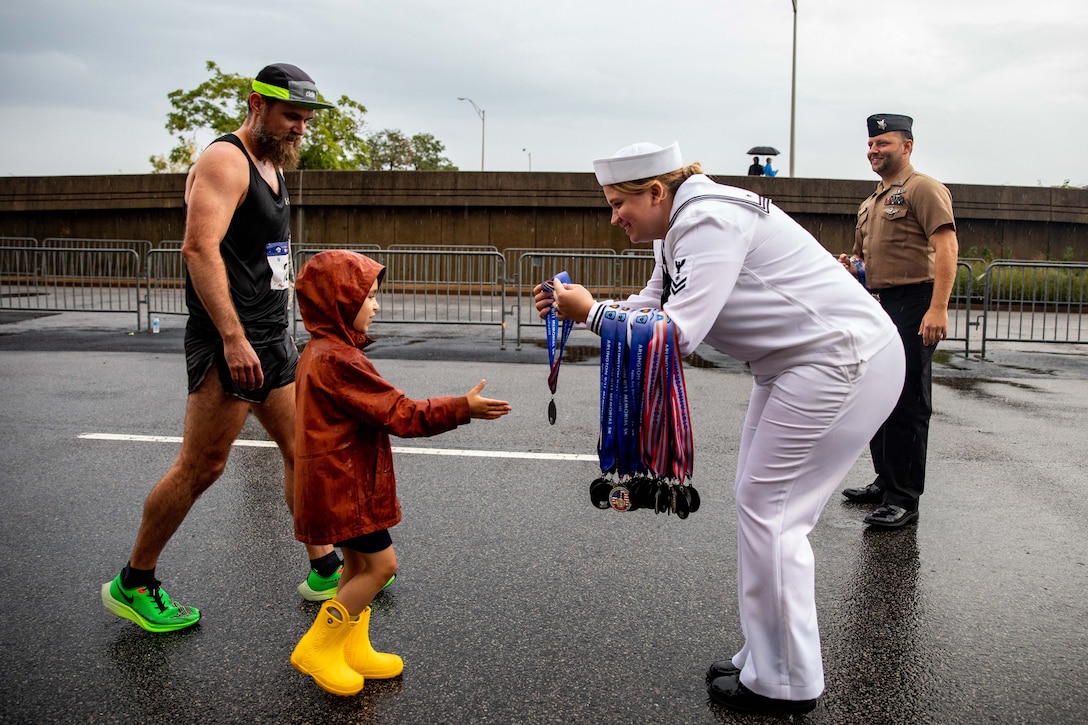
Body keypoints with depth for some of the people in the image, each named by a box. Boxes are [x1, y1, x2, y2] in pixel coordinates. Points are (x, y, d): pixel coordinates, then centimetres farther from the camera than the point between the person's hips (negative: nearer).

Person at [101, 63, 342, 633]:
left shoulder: (272, 166, 19)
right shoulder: (225, 161, -11)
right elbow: (200, 248, -23)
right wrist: (234, 338, -29)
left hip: (273, 341, 10)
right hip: (229, 344, -10)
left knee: (303, 452, 11)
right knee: (201, 467, -4)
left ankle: (324, 571, 21)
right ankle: (132, 585, 13)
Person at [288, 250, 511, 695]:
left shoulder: (319, 352, 12)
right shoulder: (338, 359, -22)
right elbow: (398, 414, -22)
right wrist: (462, 409, -20)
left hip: (341, 482, 11)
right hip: (344, 486, -11)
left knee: (358, 564, 16)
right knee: (381, 563, -3)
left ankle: (354, 651, 27)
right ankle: (317, 650, 7)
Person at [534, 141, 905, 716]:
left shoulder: (708, 221, -21)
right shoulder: (680, 231, 11)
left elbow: (679, 334, -27)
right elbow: (650, 312, 9)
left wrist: (591, 311, -17)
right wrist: (570, 309, -4)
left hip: (843, 361, -11)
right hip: (800, 362, 11)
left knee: (768, 510, -6)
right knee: (758, 503, 12)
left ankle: (784, 685, 8)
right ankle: (765, 661, 23)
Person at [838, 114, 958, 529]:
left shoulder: (923, 189, -6)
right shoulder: (869, 204, 20)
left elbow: (946, 249, -17)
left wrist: (938, 308, -26)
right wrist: (852, 266, 7)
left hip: (913, 306, -9)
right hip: (879, 306, 9)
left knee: (907, 404, -6)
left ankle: (905, 499, -1)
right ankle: (885, 481, 28)